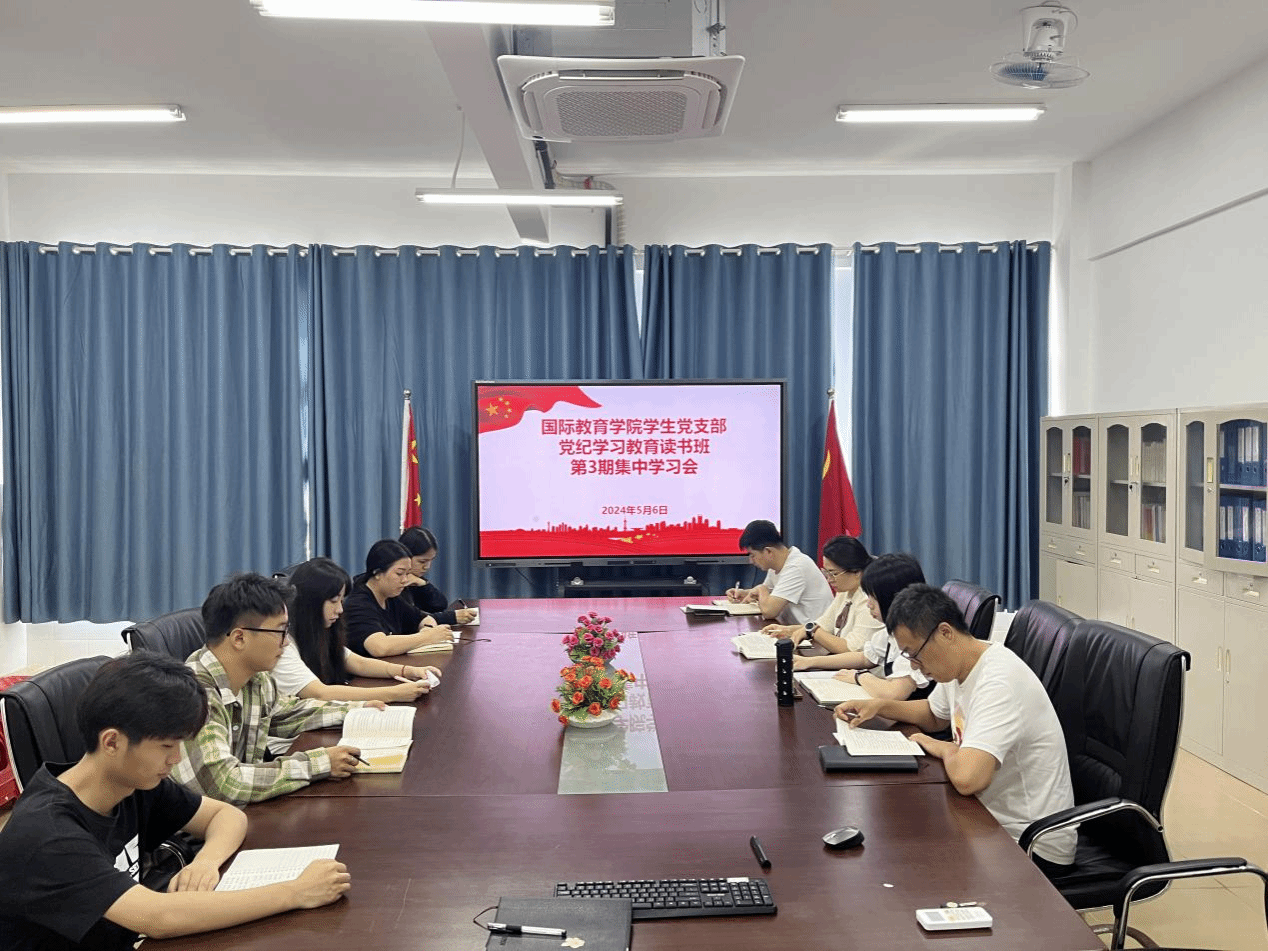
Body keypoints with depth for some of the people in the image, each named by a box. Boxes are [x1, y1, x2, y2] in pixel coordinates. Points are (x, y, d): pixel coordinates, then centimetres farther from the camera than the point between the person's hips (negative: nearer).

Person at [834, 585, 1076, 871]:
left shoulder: (1000, 683, -28)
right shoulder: (959, 665, 2)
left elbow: (967, 778, -40)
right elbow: (935, 715, 24)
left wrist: (945, 750, -17)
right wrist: (878, 706, 6)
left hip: (1032, 846, -8)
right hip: (994, 819, 8)